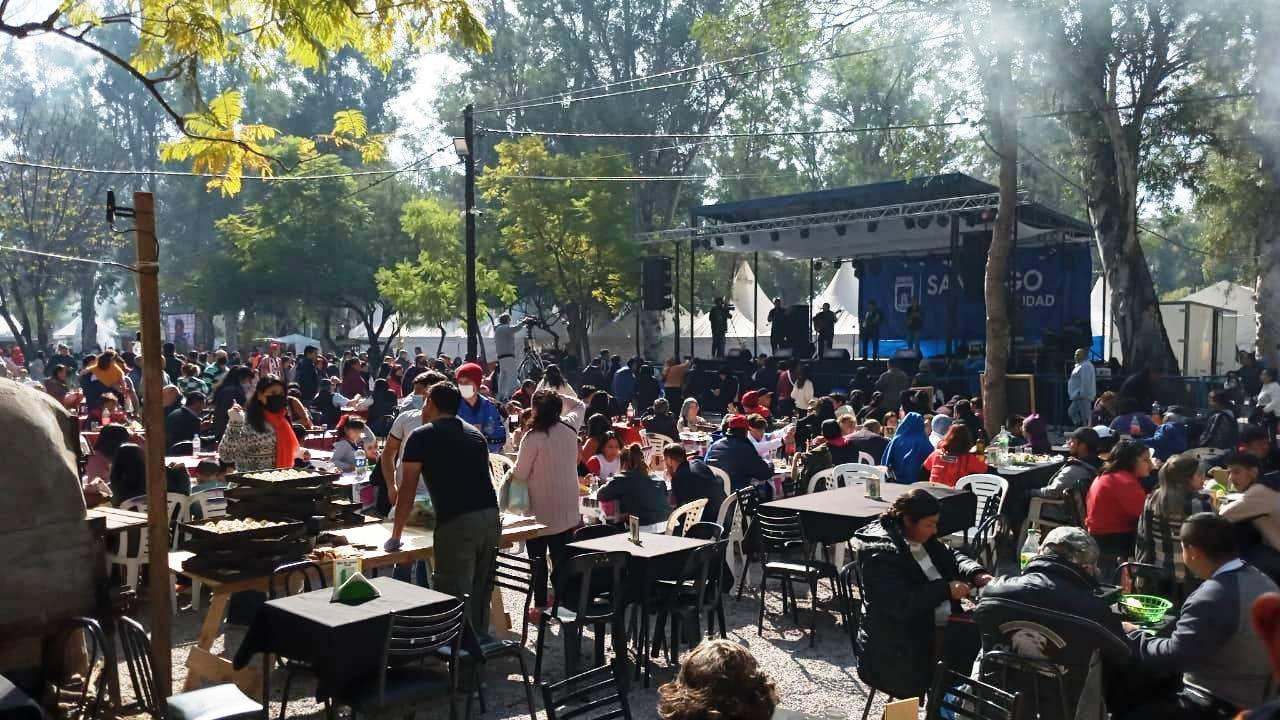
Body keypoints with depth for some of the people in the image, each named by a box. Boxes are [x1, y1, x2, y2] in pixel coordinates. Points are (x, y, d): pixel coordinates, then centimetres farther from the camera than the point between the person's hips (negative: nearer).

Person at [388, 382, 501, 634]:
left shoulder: (422, 436, 4)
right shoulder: (476, 434, 21)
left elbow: (407, 490, 4)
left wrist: (395, 536, 13)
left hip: (456, 523, -6)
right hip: (491, 518, 6)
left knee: (456, 600, -2)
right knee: (480, 596, 16)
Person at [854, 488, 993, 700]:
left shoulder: (924, 539, 9)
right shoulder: (881, 553, -18)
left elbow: (951, 557, 21)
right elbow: (901, 604, -25)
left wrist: (976, 573, 1)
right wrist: (946, 589, -20)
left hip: (939, 628, 9)